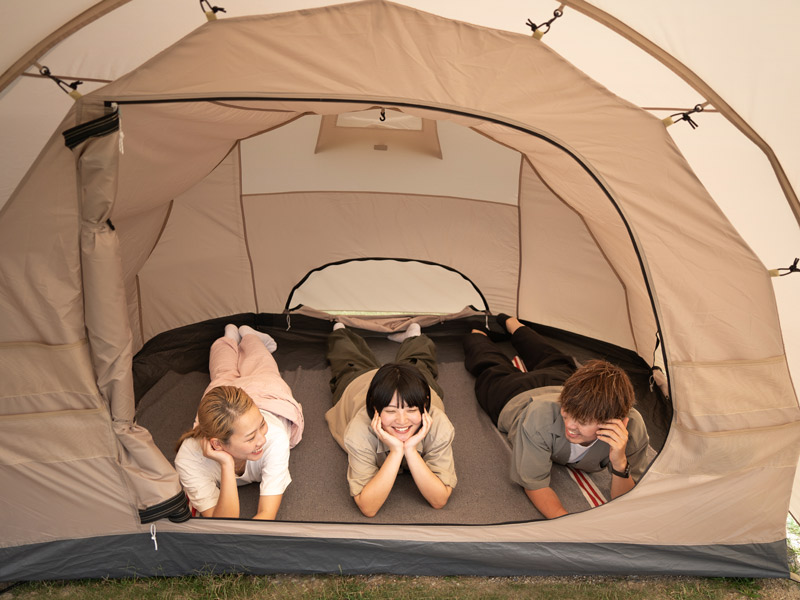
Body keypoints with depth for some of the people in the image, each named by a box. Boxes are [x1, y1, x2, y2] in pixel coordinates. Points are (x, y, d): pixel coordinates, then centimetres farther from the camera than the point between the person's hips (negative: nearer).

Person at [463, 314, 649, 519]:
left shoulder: (632, 429, -44)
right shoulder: (541, 415, -51)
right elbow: (534, 484, -39)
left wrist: (621, 464, -54)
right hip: (514, 397, -3)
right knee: (491, 368, 30)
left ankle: (513, 324, 61)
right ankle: (476, 335, 59)